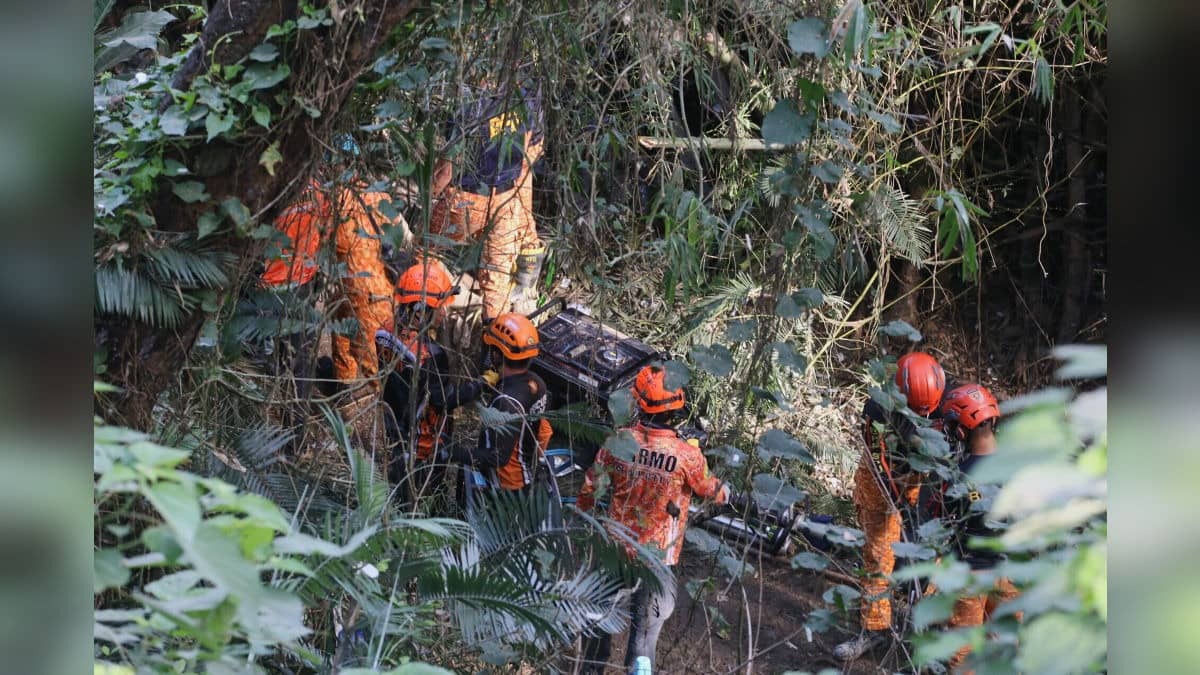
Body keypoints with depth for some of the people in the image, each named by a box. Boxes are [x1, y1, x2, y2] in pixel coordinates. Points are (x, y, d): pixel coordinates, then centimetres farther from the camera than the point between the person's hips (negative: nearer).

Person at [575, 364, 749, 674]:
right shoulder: (687, 455, -23)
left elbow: (591, 483, -3)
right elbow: (709, 488, -4)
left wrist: (581, 515, 16)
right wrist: (734, 498, 18)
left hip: (616, 544, 3)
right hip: (657, 552, -3)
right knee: (647, 618, 11)